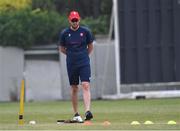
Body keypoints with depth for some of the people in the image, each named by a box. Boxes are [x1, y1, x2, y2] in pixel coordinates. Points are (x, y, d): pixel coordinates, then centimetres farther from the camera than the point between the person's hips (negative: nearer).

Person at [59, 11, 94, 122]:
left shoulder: (85, 31, 0)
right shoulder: (64, 33, 2)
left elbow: (90, 47, 14)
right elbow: (62, 49, 14)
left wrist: (84, 55, 10)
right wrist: (72, 55, 10)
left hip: (84, 63, -1)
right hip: (71, 64, 2)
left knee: (86, 86, -15)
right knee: (74, 88, 7)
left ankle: (88, 111, -25)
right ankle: (76, 114, 16)